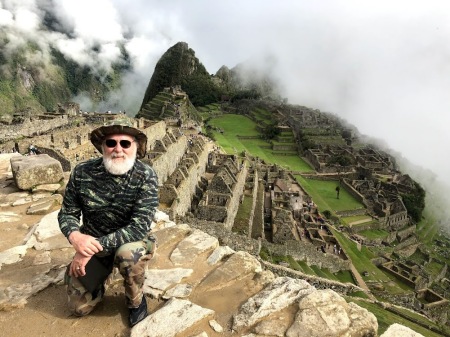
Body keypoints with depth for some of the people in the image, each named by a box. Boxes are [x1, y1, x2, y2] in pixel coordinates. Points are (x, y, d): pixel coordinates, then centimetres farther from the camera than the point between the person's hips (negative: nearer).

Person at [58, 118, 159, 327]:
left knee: (128, 254, -36)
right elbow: (67, 214, -5)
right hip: (91, 244, 3)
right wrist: (75, 236, -27)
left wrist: (96, 247, -31)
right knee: (79, 307, 1)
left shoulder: (146, 176, -24)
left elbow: (139, 227, -28)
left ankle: (136, 301, -4)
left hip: (132, 241, -3)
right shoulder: (82, 172, -14)